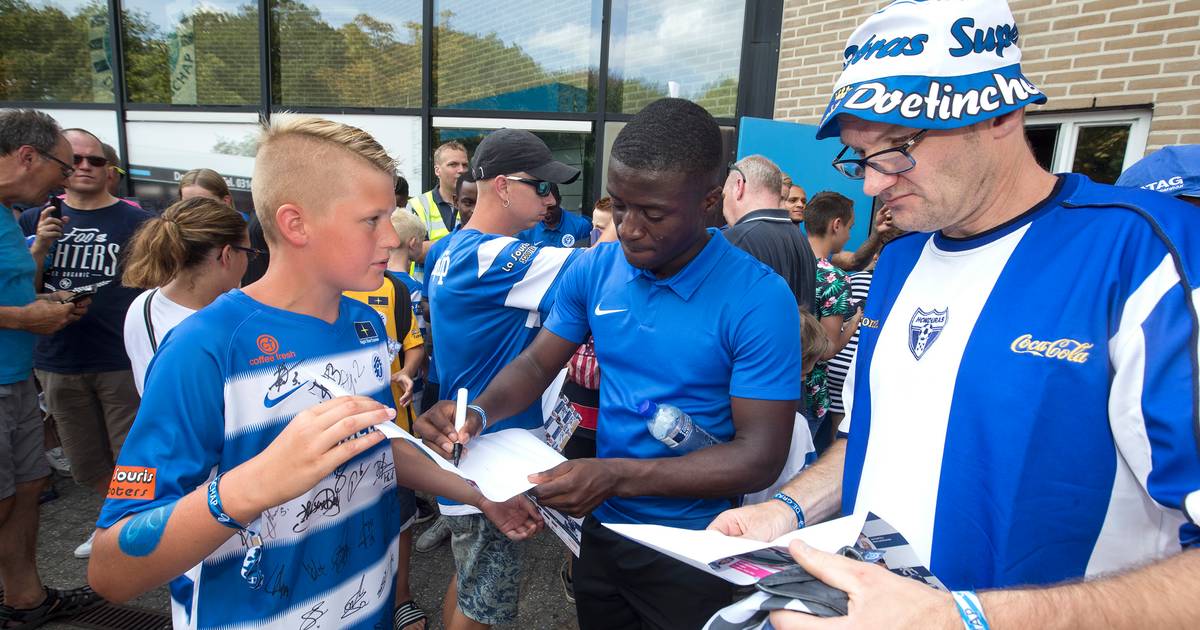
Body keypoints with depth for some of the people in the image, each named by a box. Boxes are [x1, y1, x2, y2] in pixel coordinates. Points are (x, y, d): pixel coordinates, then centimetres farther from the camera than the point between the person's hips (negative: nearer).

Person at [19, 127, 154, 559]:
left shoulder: (135, 221, -4)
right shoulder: (35, 221, 6)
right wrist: (40, 249, -13)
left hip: (123, 361, -4)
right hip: (58, 362, 5)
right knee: (86, 464, 18)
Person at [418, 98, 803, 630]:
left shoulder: (759, 299, -21)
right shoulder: (595, 269, -6)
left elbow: (761, 457, -21)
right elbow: (536, 365, 3)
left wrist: (618, 477, -31)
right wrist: (477, 413, -18)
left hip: (691, 551, -4)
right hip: (601, 528, 5)